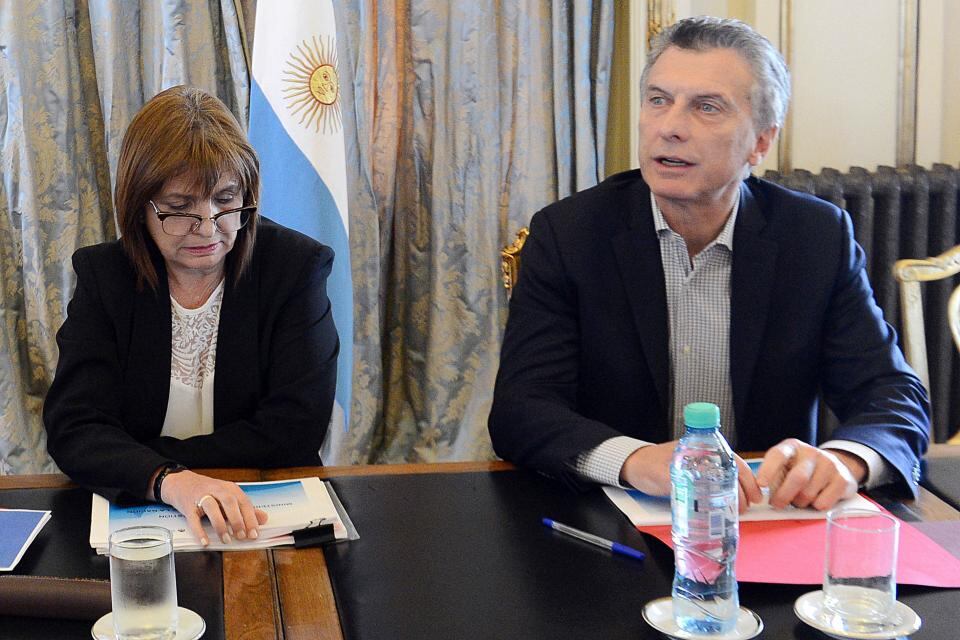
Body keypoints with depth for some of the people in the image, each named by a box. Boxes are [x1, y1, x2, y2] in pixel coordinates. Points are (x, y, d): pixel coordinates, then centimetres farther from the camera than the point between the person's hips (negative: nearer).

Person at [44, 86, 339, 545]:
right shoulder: (103, 275, 0)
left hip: (264, 516, 0)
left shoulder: (296, 266, -4)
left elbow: (294, 431, -9)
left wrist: (129, 463, -10)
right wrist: (169, 479, -30)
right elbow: (73, 429, -9)